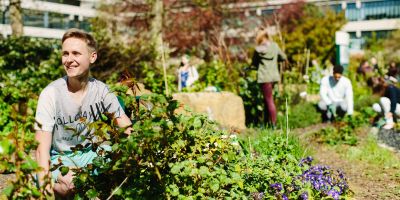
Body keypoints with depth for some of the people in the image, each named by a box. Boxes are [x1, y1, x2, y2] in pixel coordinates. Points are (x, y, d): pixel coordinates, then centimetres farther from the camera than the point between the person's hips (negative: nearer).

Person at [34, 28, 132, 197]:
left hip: (88, 154, 4)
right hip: (59, 158, -3)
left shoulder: (101, 90, -6)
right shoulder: (51, 93, -16)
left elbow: (128, 128, -3)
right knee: (71, 185, -35)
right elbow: (42, 147, -18)